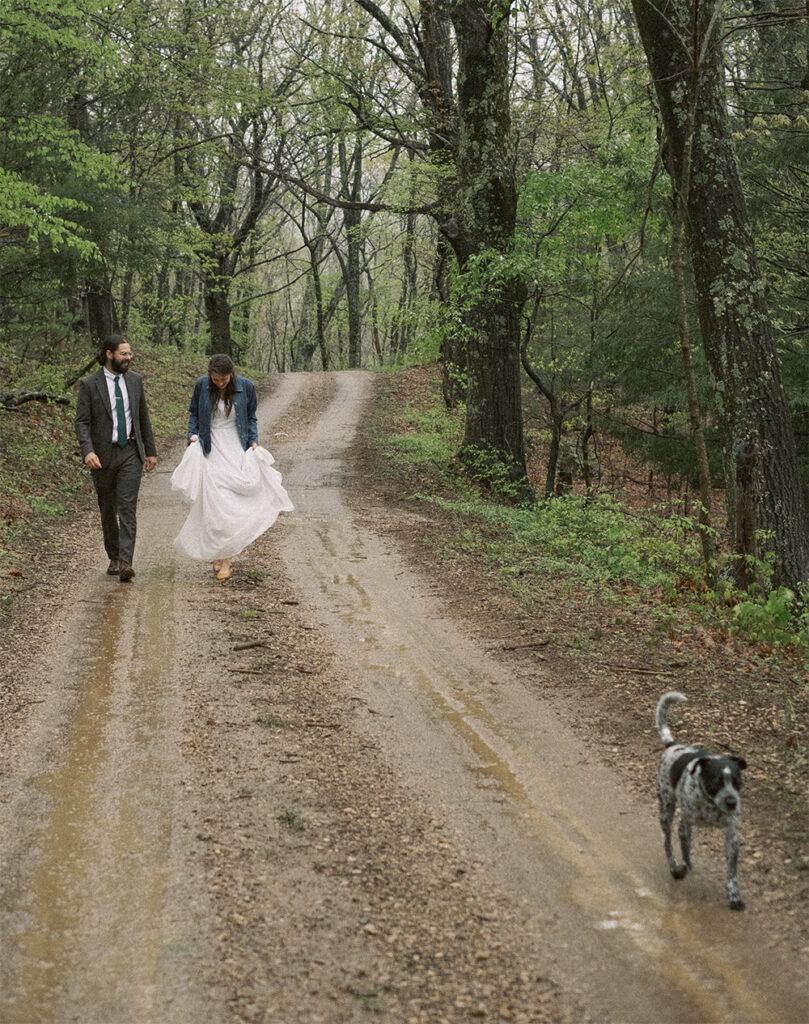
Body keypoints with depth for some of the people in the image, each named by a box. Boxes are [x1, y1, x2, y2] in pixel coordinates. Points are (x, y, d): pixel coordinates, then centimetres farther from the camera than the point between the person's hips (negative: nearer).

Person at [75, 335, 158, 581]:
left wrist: (151, 451, 13)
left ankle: (125, 563, -17)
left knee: (127, 508, -11)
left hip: (130, 453, 1)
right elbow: (82, 422, -10)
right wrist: (87, 451, -25)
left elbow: (143, 417, 13)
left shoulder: (135, 380, 6)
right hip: (103, 455, -1)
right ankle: (113, 558, 26)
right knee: (107, 510, 10)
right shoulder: (89, 385, -5)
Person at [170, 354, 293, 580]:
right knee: (215, 501, -9)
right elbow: (194, 414, 13)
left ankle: (225, 555, -2)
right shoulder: (201, 385, -1)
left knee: (235, 500, -10)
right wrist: (193, 435, -3)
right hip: (211, 449, 0)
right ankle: (220, 555, 2)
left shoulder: (246, 387, -1)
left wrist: (253, 442, -2)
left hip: (237, 449, 0)